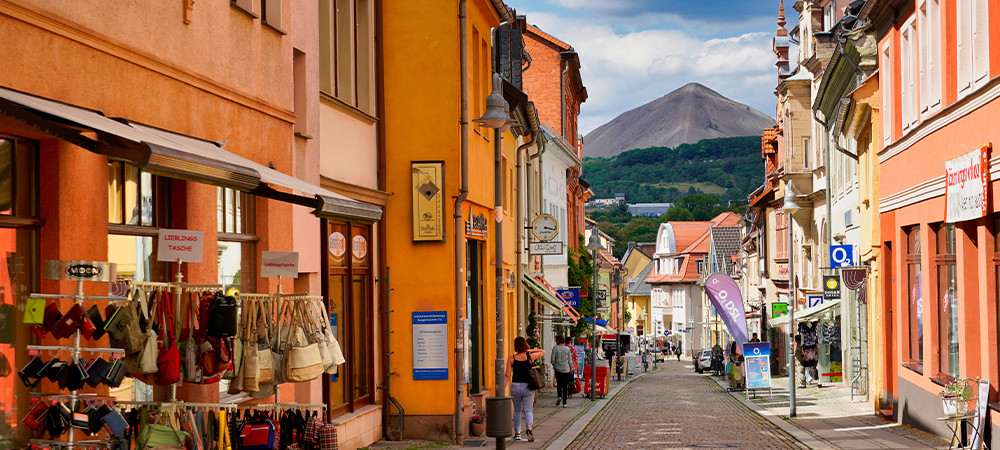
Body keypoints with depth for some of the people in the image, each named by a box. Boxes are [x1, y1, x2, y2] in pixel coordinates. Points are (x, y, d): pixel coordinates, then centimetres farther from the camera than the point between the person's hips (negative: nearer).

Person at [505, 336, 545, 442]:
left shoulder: (511, 358, -5)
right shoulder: (530, 357, -4)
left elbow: (507, 375, -8)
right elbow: (543, 352, 14)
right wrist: (530, 350, 18)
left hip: (515, 386, 1)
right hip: (528, 387, -1)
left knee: (517, 410, 17)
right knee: (528, 410, -2)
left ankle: (517, 433, 20)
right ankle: (528, 428, -28)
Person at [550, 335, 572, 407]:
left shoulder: (555, 349, -8)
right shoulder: (567, 349, 1)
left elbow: (552, 360, -5)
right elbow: (570, 360, 4)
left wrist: (554, 365, 16)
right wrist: (571, 369, 13)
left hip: (558, 369, -2)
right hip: (566, 369, 2)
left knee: (559, 384, 13)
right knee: (565, 386, 6)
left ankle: (559, 396, -12)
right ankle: (564, 403, 6)